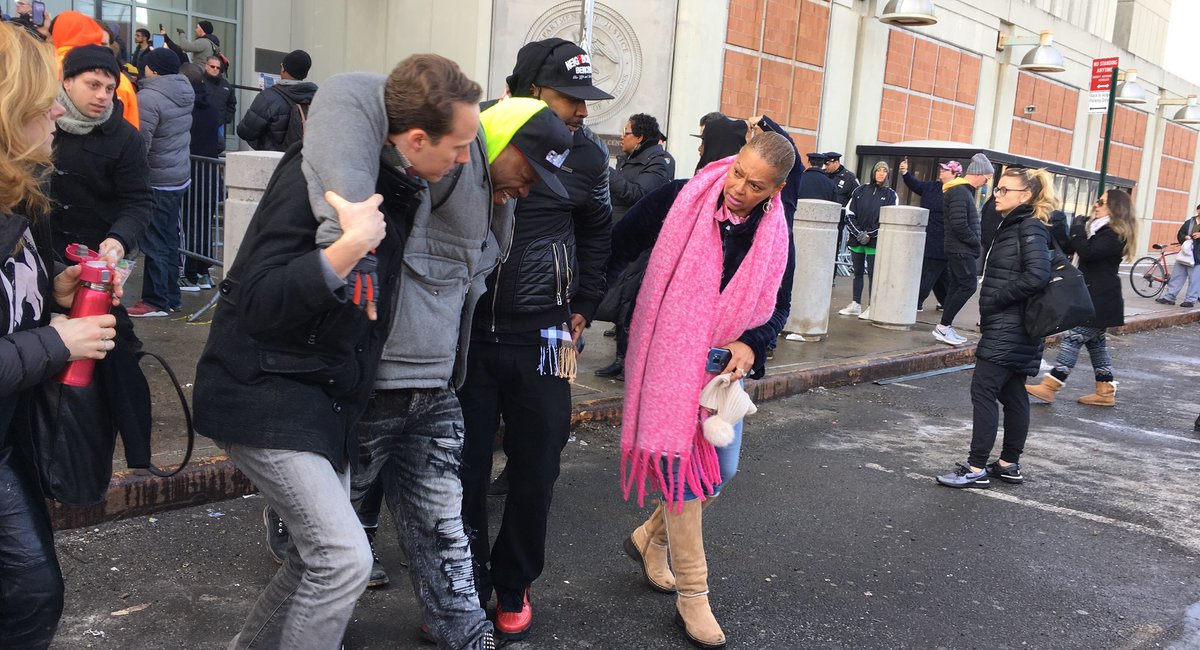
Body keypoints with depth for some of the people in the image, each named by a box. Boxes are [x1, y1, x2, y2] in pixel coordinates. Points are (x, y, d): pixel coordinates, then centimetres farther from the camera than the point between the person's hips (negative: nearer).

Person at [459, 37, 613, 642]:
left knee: (535, 470, 9)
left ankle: (514, 585, 30)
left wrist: (582, 307, 13)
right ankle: (465, 587, 26)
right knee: (463, 467, 6)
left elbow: (597, 231, 16)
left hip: (539, 336, 2)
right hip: (465, 329, -1)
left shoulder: (586, 154, -2)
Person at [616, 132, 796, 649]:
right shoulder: (678, 201, -14)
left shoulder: (774, 234, -3)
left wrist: (751, 344, -12)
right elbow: (618, 247, -5)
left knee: (722, 469, 9)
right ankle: (692, 595, 10)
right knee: (682, 465, -3)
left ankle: (650, 538, 35)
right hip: (670, 358, -5)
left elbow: (777, 306, 7)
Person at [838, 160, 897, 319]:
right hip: (856, 239, 3)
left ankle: (872, 308, 2)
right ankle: (856, 305, 18)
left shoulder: (890, 194, 2)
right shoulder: (860, 190, 8)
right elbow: (849, 213, 4)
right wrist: (858, 233, -9)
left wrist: (870, 234, -12)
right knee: (857, 272, 10)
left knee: (872, 274, -3)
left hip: (875, 241, -3)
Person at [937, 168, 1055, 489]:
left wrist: (994, 300, -17)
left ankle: (977, 469, -5)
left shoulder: (1031, 227, -12)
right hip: (1007, 327, 10)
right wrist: (990, 305, 6)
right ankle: (1009, 464, 21)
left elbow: (1037, 276, -23)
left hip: (1008, 327, -10)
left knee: (983, 390, -8)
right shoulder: (1012, 226, 15)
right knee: (1012, 393, 13)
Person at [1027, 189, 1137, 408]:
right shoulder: (1098, 229, 16)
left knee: (1073, 338, -11)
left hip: (1100, 299, -10)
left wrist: (1077, 231, -12)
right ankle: (1105, 391, 19)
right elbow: (1069, 249, 13)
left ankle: (1050, 386, -11)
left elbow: (1087, 251, -26)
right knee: (1095, 341, 13)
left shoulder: (1115, 235, -13)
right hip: (1092, 296, 10)